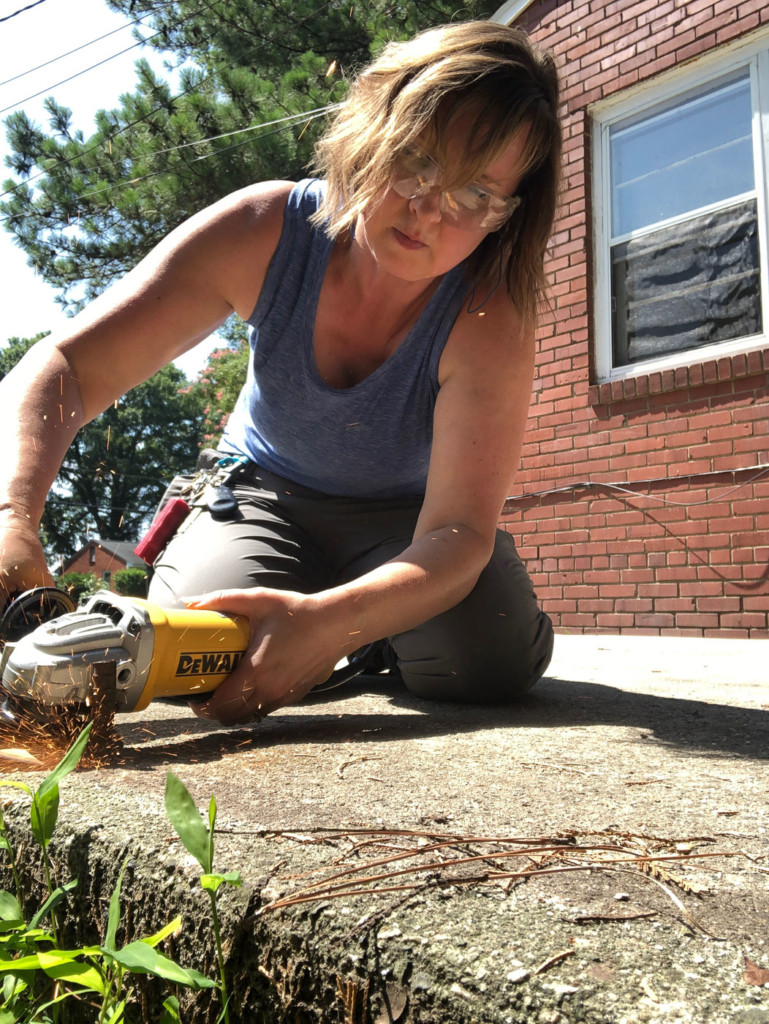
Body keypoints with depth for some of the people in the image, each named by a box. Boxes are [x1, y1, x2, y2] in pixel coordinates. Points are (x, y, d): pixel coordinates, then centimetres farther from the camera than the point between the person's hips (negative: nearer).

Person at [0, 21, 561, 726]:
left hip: (405, 516, 0)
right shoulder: (266, 232, -25)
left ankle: (370, 638, 11)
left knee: (490, 661, -25)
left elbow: (458, 530, -36)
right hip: (265, 493, 1)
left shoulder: (489, 319, -29)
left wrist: (328, 623, -56)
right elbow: (66, 366, -28)